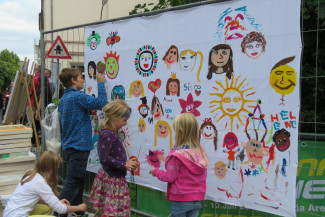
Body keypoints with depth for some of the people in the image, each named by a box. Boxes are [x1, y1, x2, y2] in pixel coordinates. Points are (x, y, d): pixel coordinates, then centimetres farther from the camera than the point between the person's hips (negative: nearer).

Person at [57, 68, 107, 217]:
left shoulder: (63, 99, 15)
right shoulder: (78, 96, -15)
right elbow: (101, 103, -17)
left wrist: (88, 112, 18)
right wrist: (101, 83, -9)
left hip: (69, 145, 10)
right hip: (79, 146, -10)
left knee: (79, 180, 17)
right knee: (73, 182, -7)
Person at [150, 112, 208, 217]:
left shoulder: (176, 154, -19)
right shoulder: (201, 152, -1)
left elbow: (170, 177, -12)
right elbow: (203, 176, 7)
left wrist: (156, 172, 5)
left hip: (181, 200, -5)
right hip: (197, 200, 6)